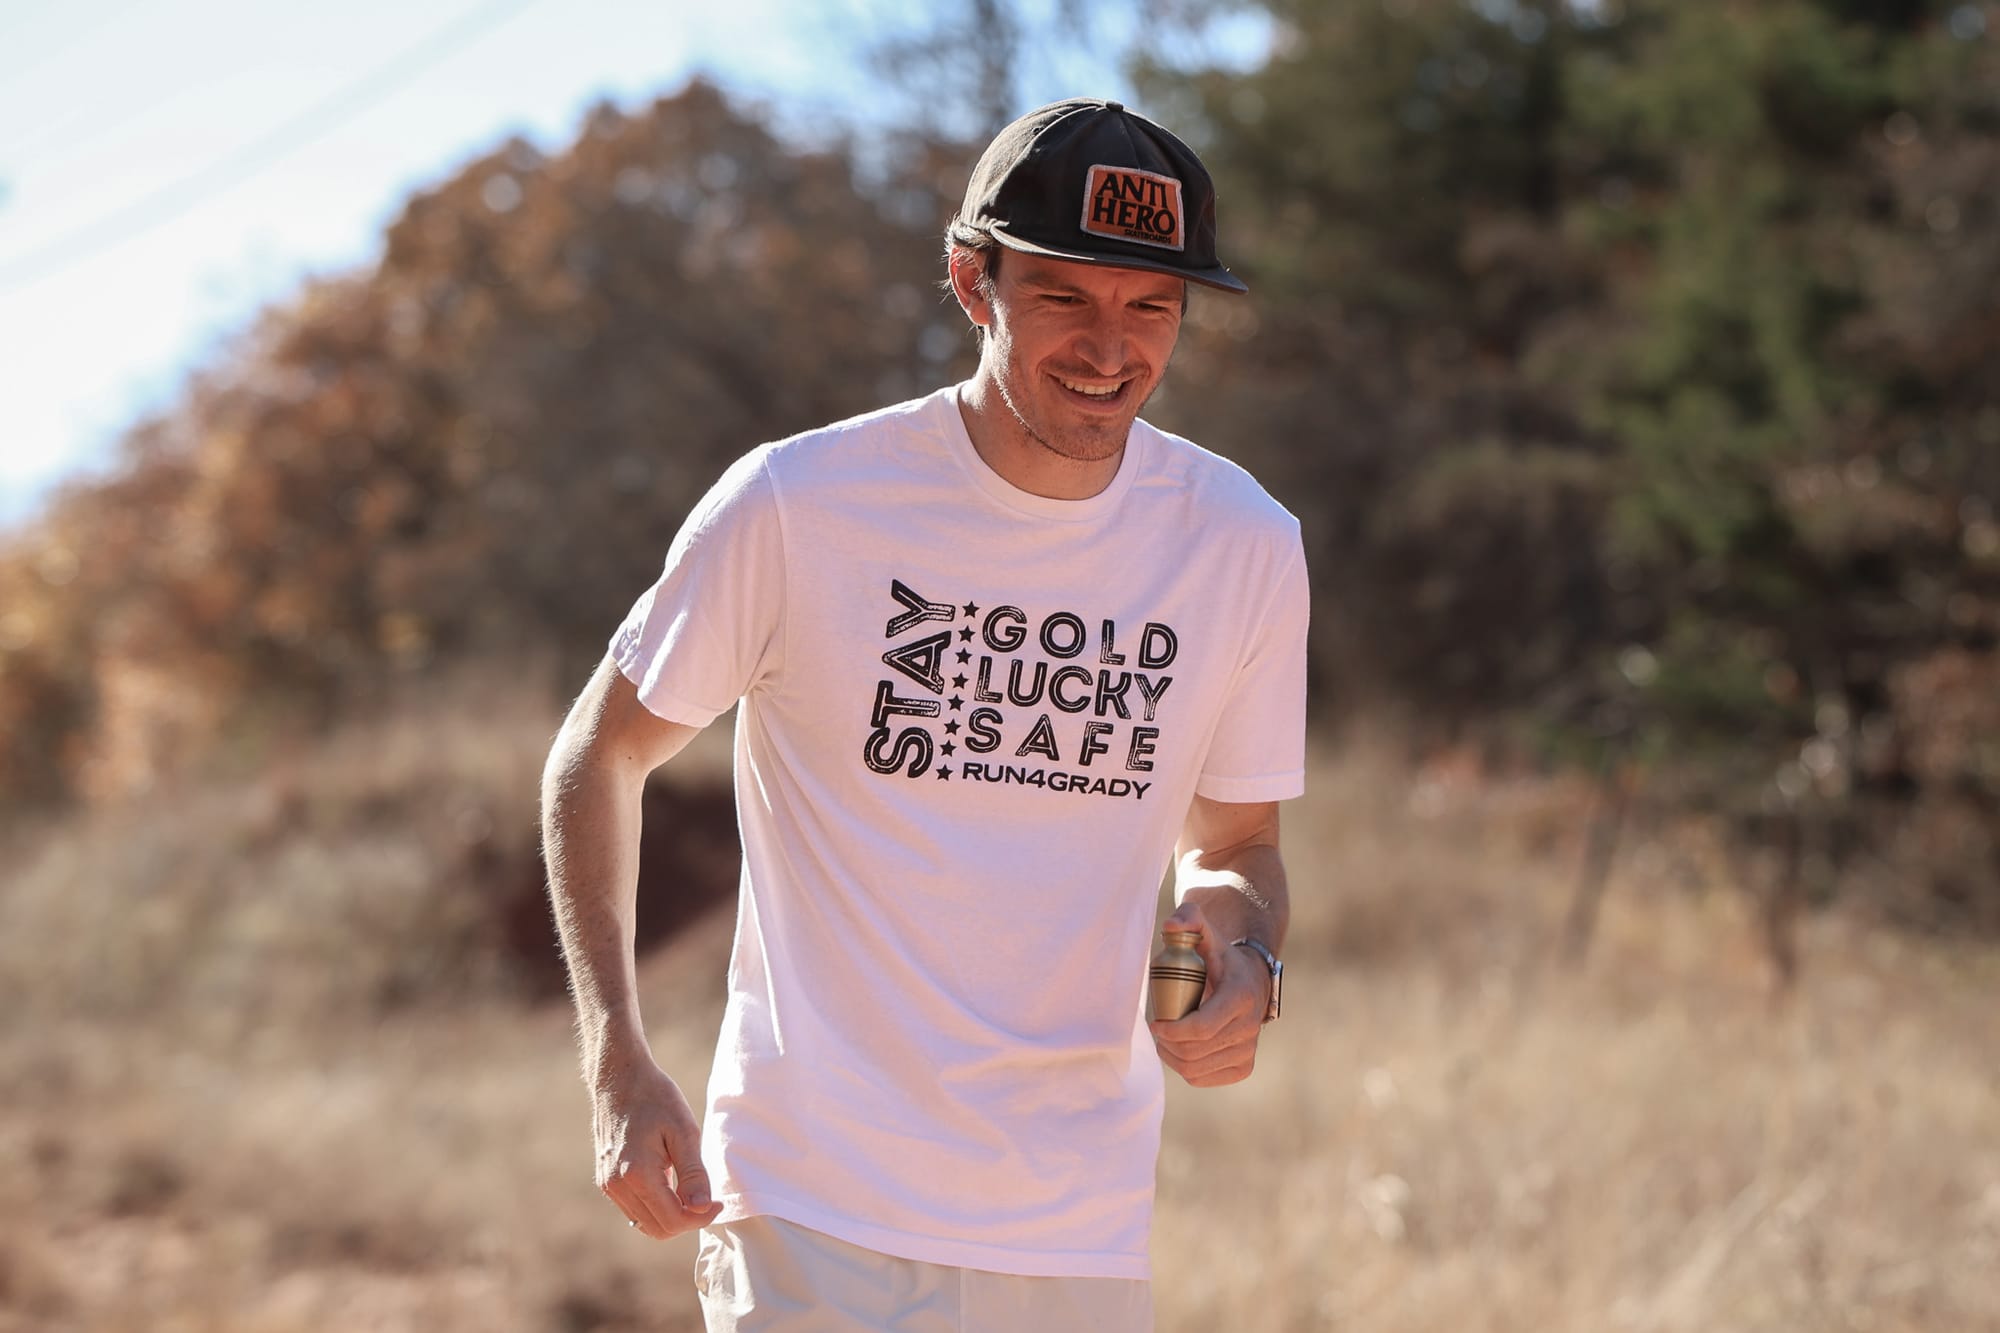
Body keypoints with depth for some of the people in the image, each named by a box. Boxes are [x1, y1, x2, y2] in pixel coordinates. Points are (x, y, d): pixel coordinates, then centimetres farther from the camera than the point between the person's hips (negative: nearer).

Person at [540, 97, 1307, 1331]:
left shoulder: (1245, 548, 0)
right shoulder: (793, 508, -9)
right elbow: (598, 758, 3)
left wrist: (1245, 964, -10)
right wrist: (617, 1064, -8)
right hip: (813, 1216, -3)